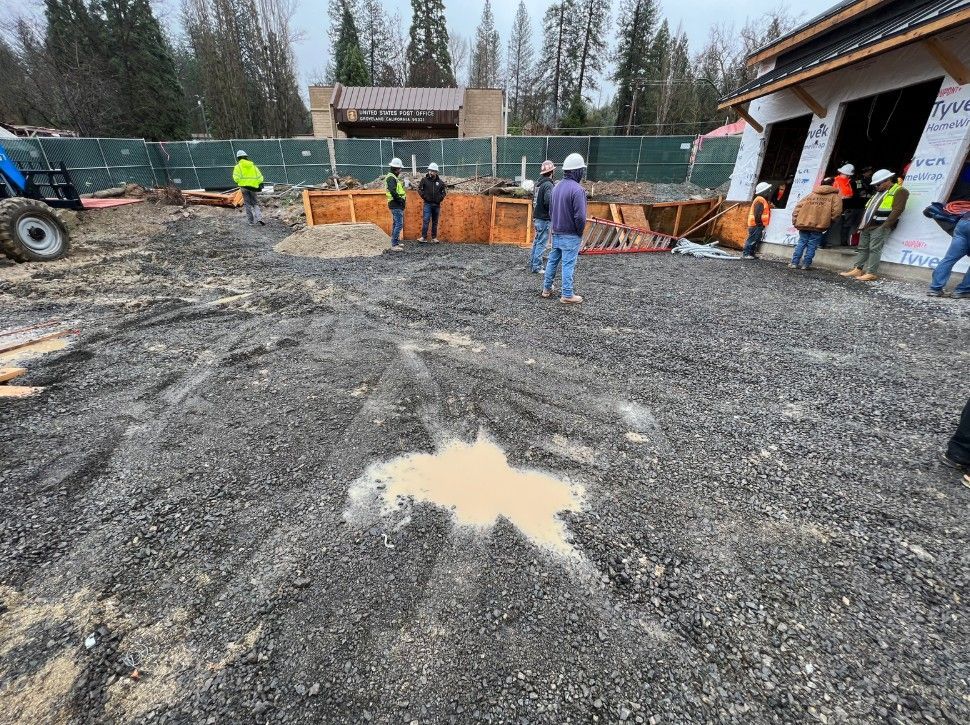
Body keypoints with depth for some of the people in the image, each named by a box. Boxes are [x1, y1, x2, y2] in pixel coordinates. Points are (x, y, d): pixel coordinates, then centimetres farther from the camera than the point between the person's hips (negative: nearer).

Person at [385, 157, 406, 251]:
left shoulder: (393, 177, 18)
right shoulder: (391, 178, -14)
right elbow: (393, 191, -25)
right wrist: (400, 200, -18)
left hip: (397, 205, 11)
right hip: (396, 205, -11)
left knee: (396, 224, 17)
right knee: (399, 224, -13)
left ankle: (396, 242, 26)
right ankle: (394, 245, -12)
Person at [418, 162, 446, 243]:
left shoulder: (440, 181, 4)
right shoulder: (424, 179, -2)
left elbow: (444, 191, 13)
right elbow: (419, 189, 3)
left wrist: (440, 198, 2)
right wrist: (424, 196, -5)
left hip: (437, 204, 3)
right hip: (427, 204, -2)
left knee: (435, 222, 8)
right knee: (425, 220, -10)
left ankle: (434, 237, 15)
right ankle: (424, 237, -8)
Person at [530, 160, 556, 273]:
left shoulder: (538, 183, 10)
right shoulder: (548, 185, -16)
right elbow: (549, 201, -26)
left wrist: (534, 216, 19)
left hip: (537, 217, 9)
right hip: (544, 218, -9)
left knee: (537, 241, 18)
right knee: (541, 243, -3)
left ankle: (532, 263, 26)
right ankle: (536, 267, 0)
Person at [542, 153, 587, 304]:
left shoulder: (557, 187, 6)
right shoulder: (577, 189, -19)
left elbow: (551, 209, 13)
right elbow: (580, 216, -21)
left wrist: (556, 225, 18)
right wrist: (580, 232, -6)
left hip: (556, 232, 8)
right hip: (570, 235, -8)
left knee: (553, 260, 16)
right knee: (568, 264, -1)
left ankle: (547, 288, 25)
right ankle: (567, 295, 5)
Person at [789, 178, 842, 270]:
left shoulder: (811, 195, 17)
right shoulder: (834, 196, 7)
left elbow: (798, 207, 10)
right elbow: (836, 211, -7)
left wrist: (795, 221, 11)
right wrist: (830, 220, 8)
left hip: (804, 223, 3)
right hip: (818, 225, -3)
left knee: (801, 243, 8)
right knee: (812, 245, 2)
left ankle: (794, 262, 2)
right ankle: (806, 264, 0)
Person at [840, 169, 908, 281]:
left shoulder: (899, 191, -4)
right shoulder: (879, 192, 22)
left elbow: (897, 210, -14)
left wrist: (885, 226, -20)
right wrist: (862, 223, 16)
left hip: (880, 227, -8)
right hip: (867, 226, 8)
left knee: (874, 249, -11)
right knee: (862, 248, 6)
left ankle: (871, 273, -11)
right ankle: (857, 269, 7)